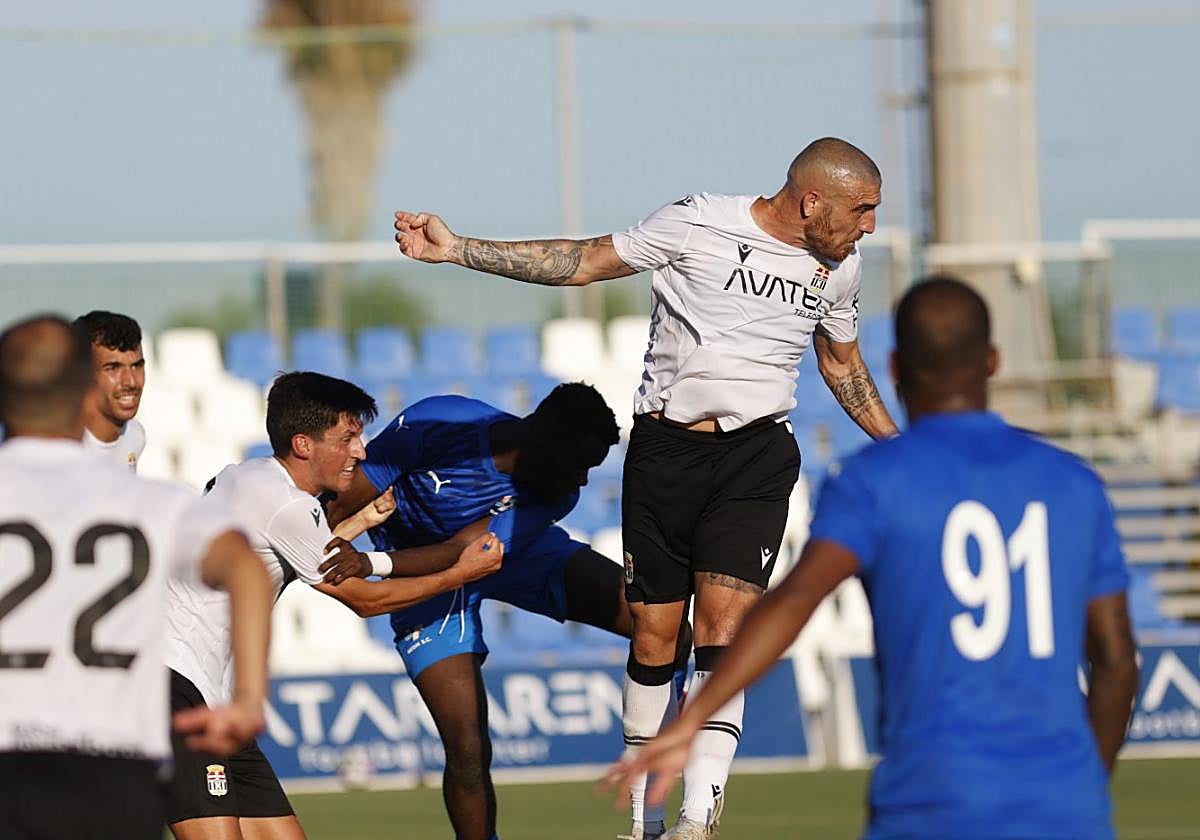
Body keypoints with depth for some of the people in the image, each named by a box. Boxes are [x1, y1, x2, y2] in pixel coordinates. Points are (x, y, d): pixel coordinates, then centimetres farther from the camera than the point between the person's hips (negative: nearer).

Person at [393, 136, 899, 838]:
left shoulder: (842, 267, 7)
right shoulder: (701, 223, -7)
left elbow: (843, 364, 26)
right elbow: (583, 262, -3)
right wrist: (457, 249, -9)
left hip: (756, 459, 1)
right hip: (666, 449, -1)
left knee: (723, 627, -17)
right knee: (654, 635, 2)